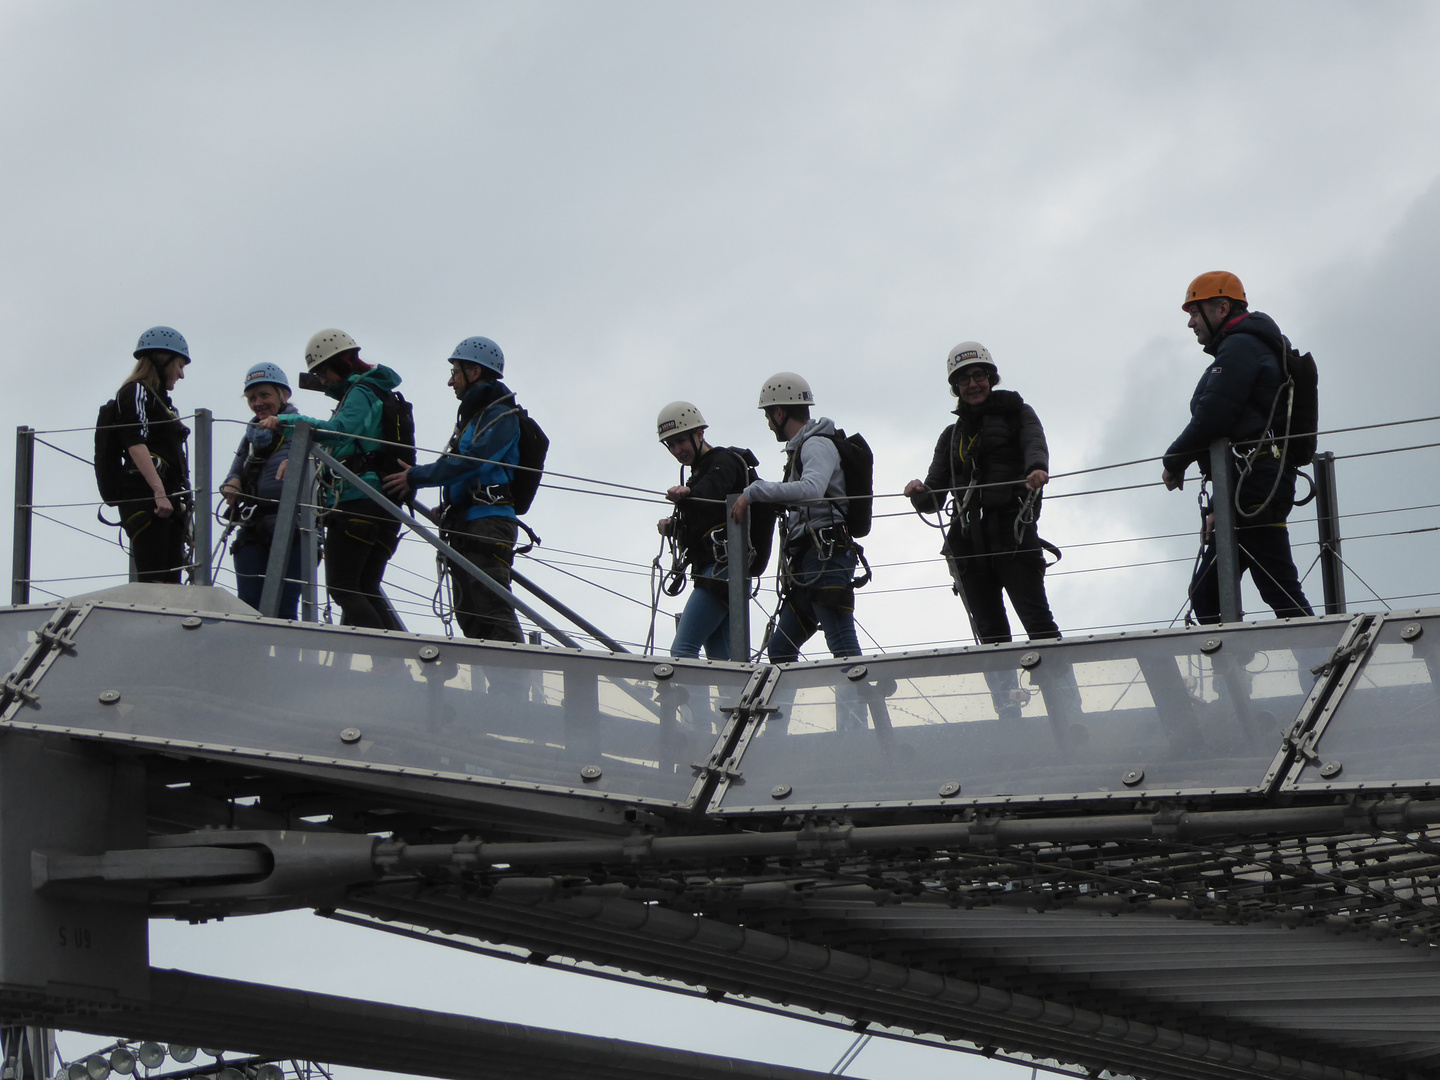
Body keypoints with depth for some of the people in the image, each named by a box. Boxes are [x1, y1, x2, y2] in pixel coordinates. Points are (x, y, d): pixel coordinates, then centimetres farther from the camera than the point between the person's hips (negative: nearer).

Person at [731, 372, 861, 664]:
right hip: (806, 565, 10)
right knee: (781, 649, 9)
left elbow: (812, 489, -26)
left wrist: (754, 491, -21)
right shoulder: (801, 448, 23)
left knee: (843, 646, -17)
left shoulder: (818, 445, -7)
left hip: (826, 559, -10)